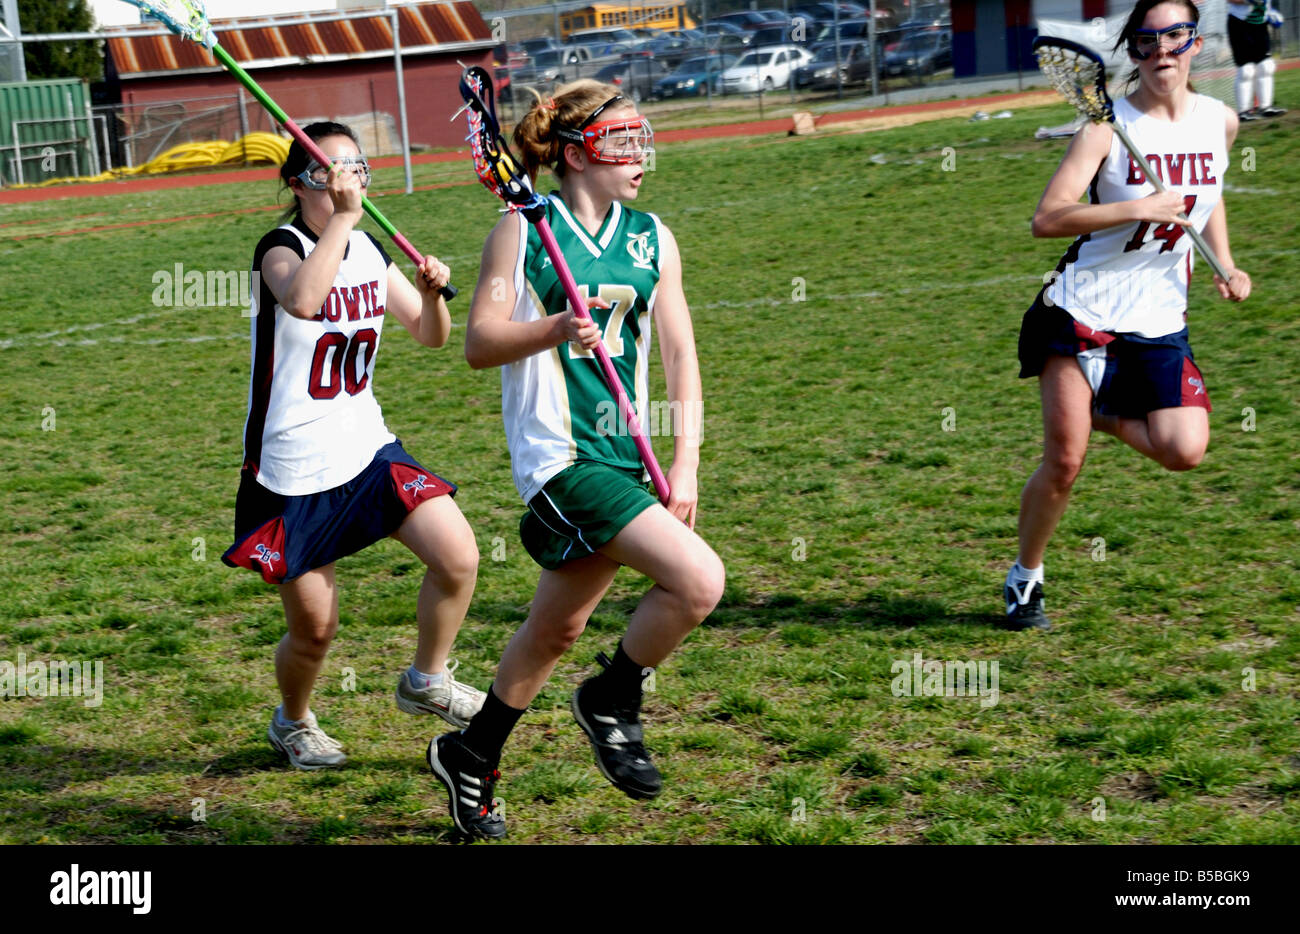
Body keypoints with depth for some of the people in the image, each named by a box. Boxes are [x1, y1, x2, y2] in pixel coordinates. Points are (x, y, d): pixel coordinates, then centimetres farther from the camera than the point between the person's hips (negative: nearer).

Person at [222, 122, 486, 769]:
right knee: (314, 629, 3)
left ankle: (426, 682, 13)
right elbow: (302, 298, -39)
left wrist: (430, 294, -7)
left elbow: (430, 336, 13)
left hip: (367, 450, 5)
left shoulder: (370, 252, 5)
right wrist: (343, 216, -36)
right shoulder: (281, 247, -14)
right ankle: (292, 722, 35)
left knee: (458, 556, -12)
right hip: (291, 472, -5)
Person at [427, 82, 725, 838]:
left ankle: (472, 758, 37)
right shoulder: (524, 229, -2)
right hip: (561, 455, -6)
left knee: (557, 628, 16)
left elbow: (680, 355, 9)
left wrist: (685, 466, 1)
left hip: (626, 455, 6)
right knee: (699, 581, -20)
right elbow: (479, 343, -4)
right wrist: (556, 328, -22)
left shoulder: (653, 239, 11)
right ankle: (613, 702, 7)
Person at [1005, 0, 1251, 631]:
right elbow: (1046, 219, -19)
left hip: (1160, 323, 4)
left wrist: (1225, 264, 12)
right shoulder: (1109, 125, -10)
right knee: (1064, 462, -7)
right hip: (1082, 312, -4)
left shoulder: (1220, 122, 5)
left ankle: (1104, 415, 17)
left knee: (1185, 451, -15)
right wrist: (1135, 209, -27)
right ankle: (1024, 579, 17)